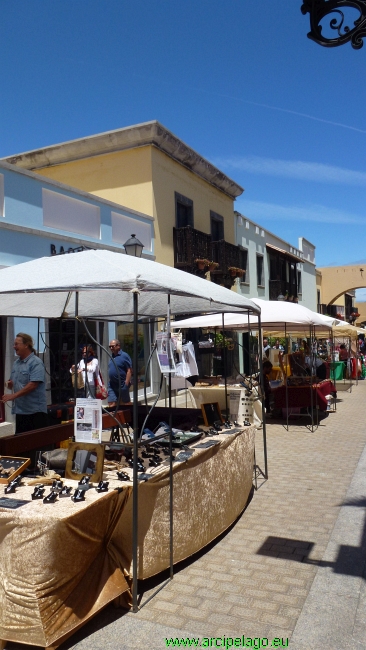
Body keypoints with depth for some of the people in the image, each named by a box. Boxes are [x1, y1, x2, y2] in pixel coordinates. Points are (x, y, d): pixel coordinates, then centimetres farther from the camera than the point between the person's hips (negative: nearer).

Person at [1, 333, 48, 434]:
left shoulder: (36, 363, -11)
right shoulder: (16, 363, 14)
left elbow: (33, 385, -21)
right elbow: (12, 383, 21)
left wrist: (13, 396, -22)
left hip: (35, 411, -8)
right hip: (20, 410, 8)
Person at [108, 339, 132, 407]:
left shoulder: (124, 356, -9)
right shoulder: (112, 356, 13)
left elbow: (129, 370, -13)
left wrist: (126, 384, -17)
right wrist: (109, 383, 15)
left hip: (122, 385, -6)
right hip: (112, 385, 7)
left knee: (125, 403, 6)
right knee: (111, 404, 2)